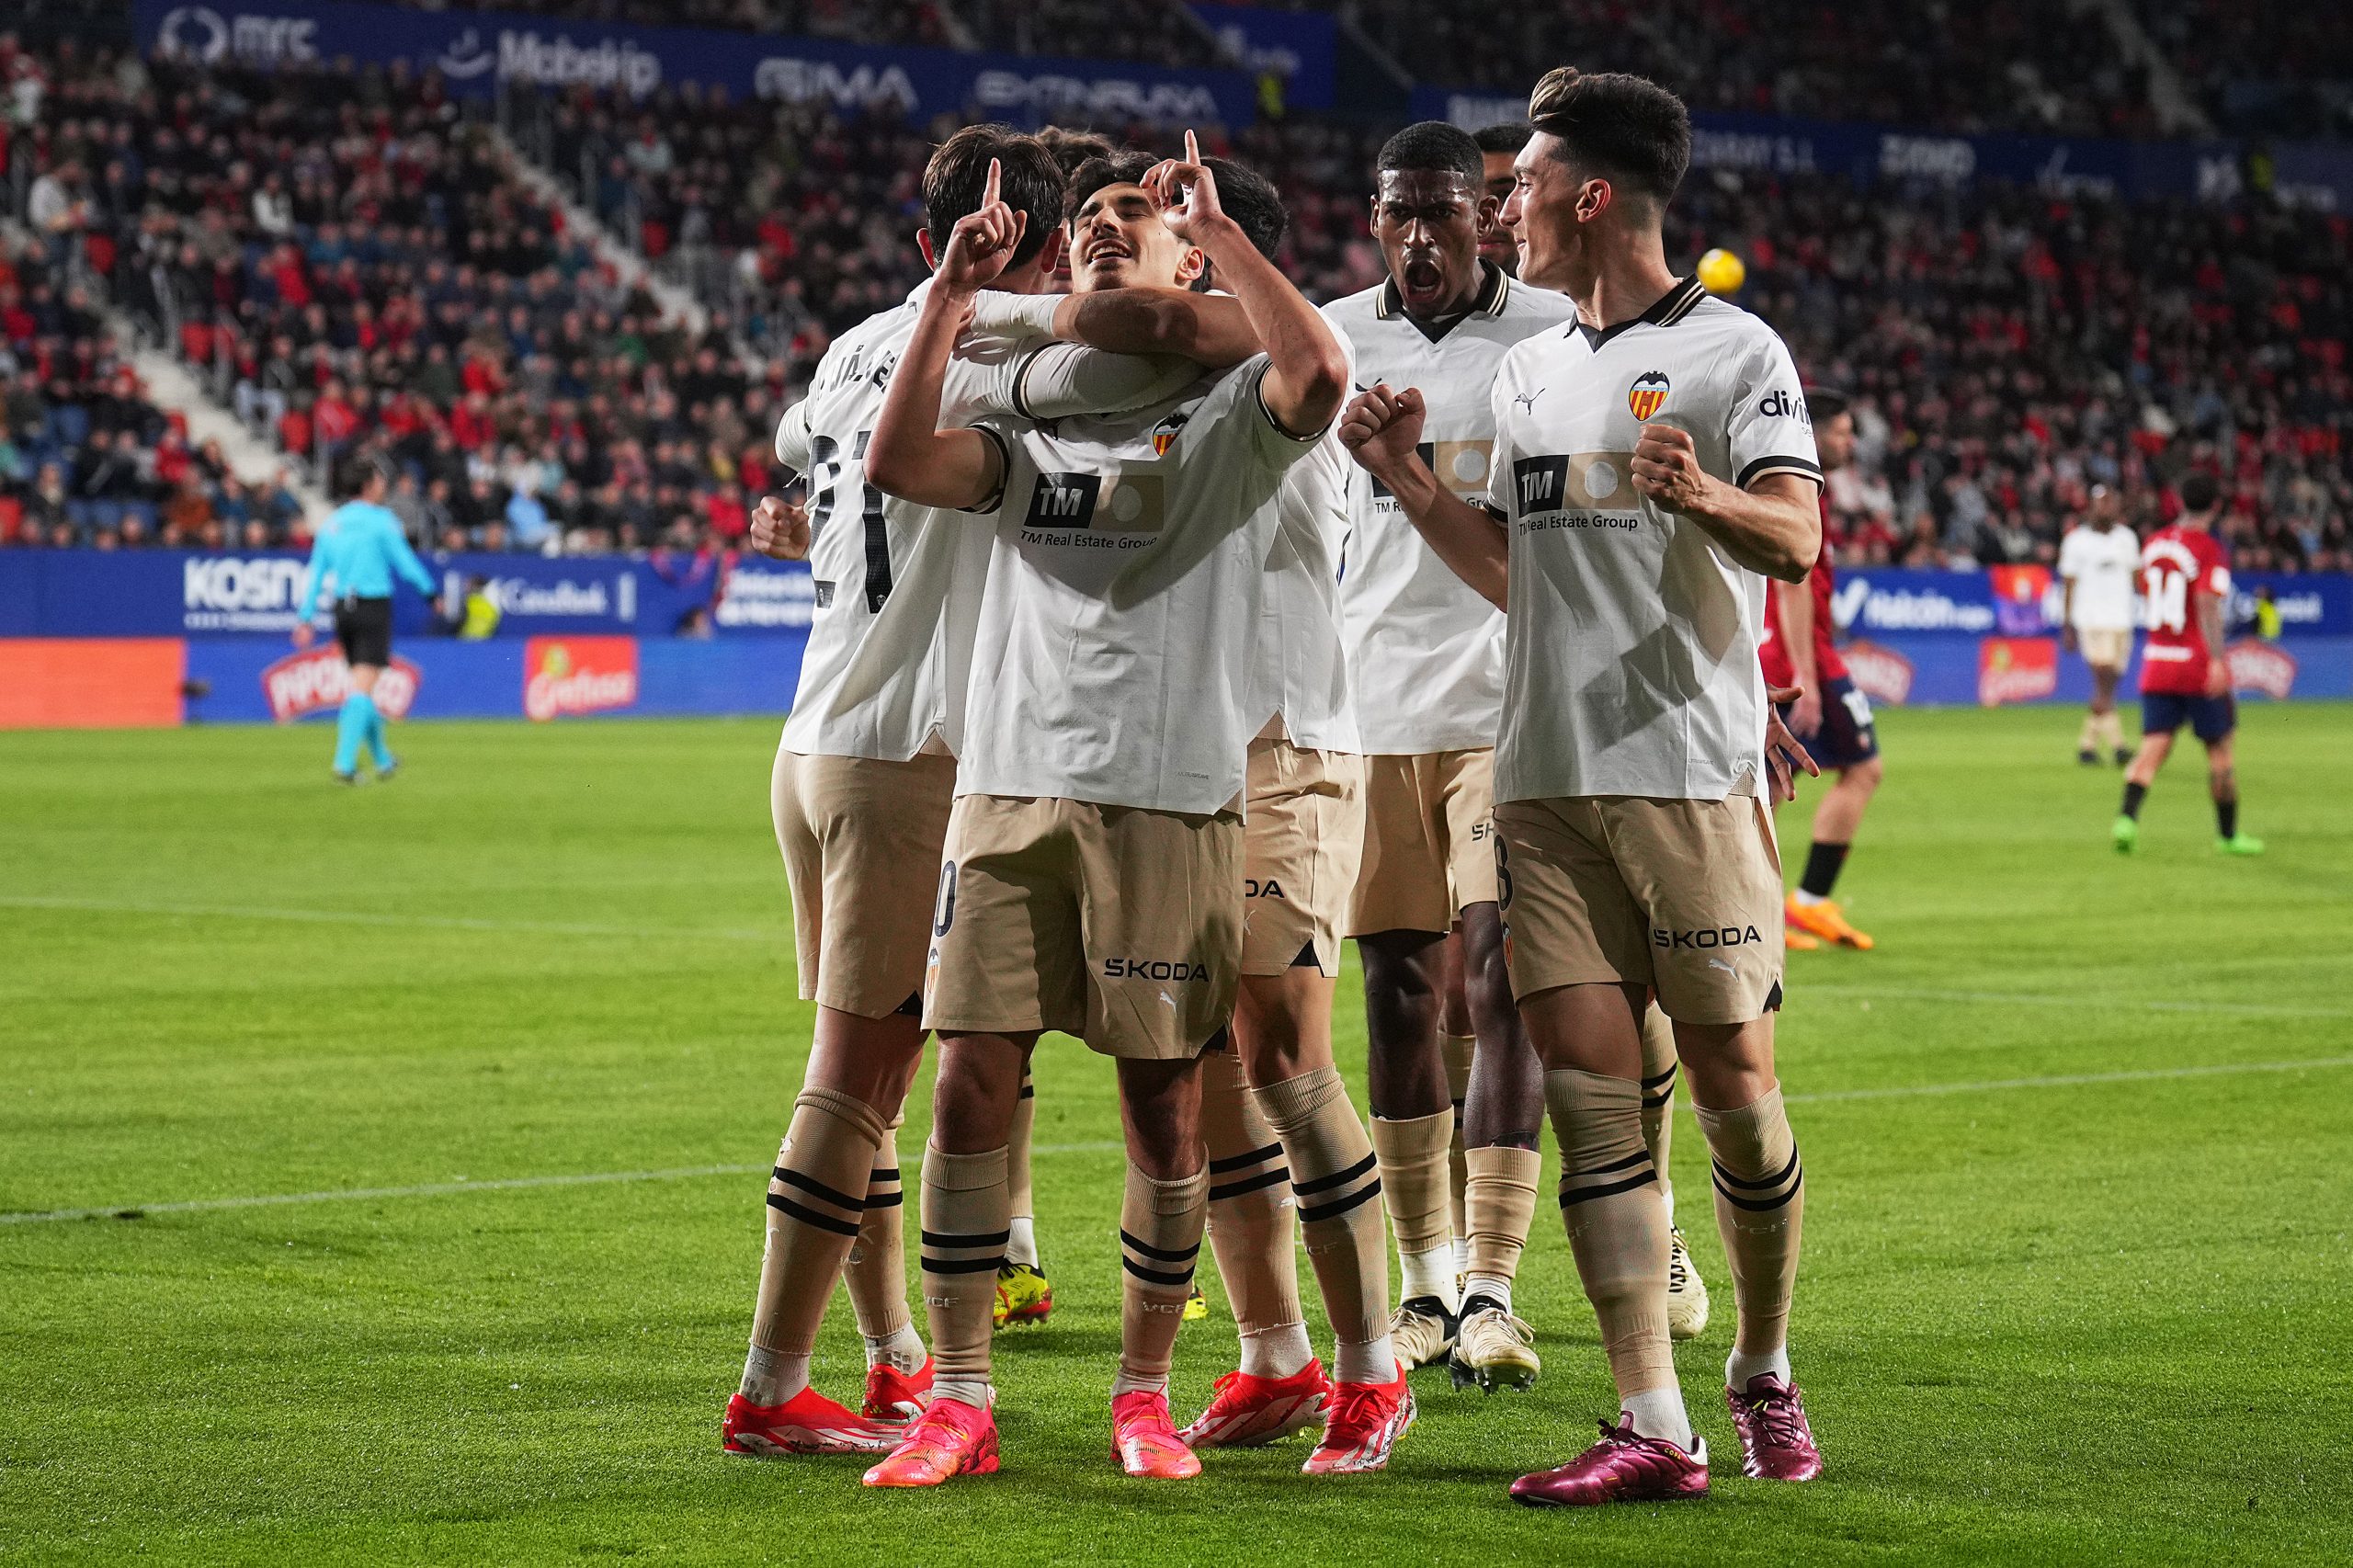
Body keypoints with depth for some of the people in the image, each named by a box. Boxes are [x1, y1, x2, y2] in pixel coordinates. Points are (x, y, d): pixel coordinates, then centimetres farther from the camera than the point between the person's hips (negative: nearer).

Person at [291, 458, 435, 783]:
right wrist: (429, 591, 10)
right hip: (374, 608, -6)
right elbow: (405, 563, -5)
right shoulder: (381, 520, -8)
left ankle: (382, 760, 26)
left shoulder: (330, 523, 8)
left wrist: (305, 617, 9)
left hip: (343, 609, 6)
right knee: (363, 687, -8)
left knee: (361, 684, 16)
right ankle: (344, 762, -19)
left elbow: (315, 573, 8)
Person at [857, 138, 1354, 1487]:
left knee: (1165, 1104, 2)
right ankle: (960, 1402, 5)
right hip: (1012, 782, 3)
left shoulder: (1229, 414, 5)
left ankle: (1147, 1394, 15)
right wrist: (955, 292, -2)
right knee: (974, 1084, -2)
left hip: (1172, 795, -3)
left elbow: (1319, 375, -18)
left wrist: (1220, 225, -10)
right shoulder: (1028, 413, 17)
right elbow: (902, 463, 0)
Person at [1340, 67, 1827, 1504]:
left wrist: (1700, 494, -35)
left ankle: (1765, 1377, 17)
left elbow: (1795, 538, -15)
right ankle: (1655, 1428, -2)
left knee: (1734, 1089, -4)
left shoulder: (1734, 350, -2)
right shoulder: (1531, 369, 18)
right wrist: (1412, 481, 12)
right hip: (1546, 786, 6)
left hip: (1693, 778, -6)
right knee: (1589, 1097, -2)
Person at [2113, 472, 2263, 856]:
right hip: (2198, 665, -5)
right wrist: (2216, 659, -28)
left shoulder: (2154, 544, 9)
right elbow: (2207, 605, -22)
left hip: (2155, 663, 5)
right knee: (2220, 749, 8)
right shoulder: (2209, 551, -11)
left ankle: (2127, 816, -22)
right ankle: (2227, 834, 16)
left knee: (2153, 748, 0)